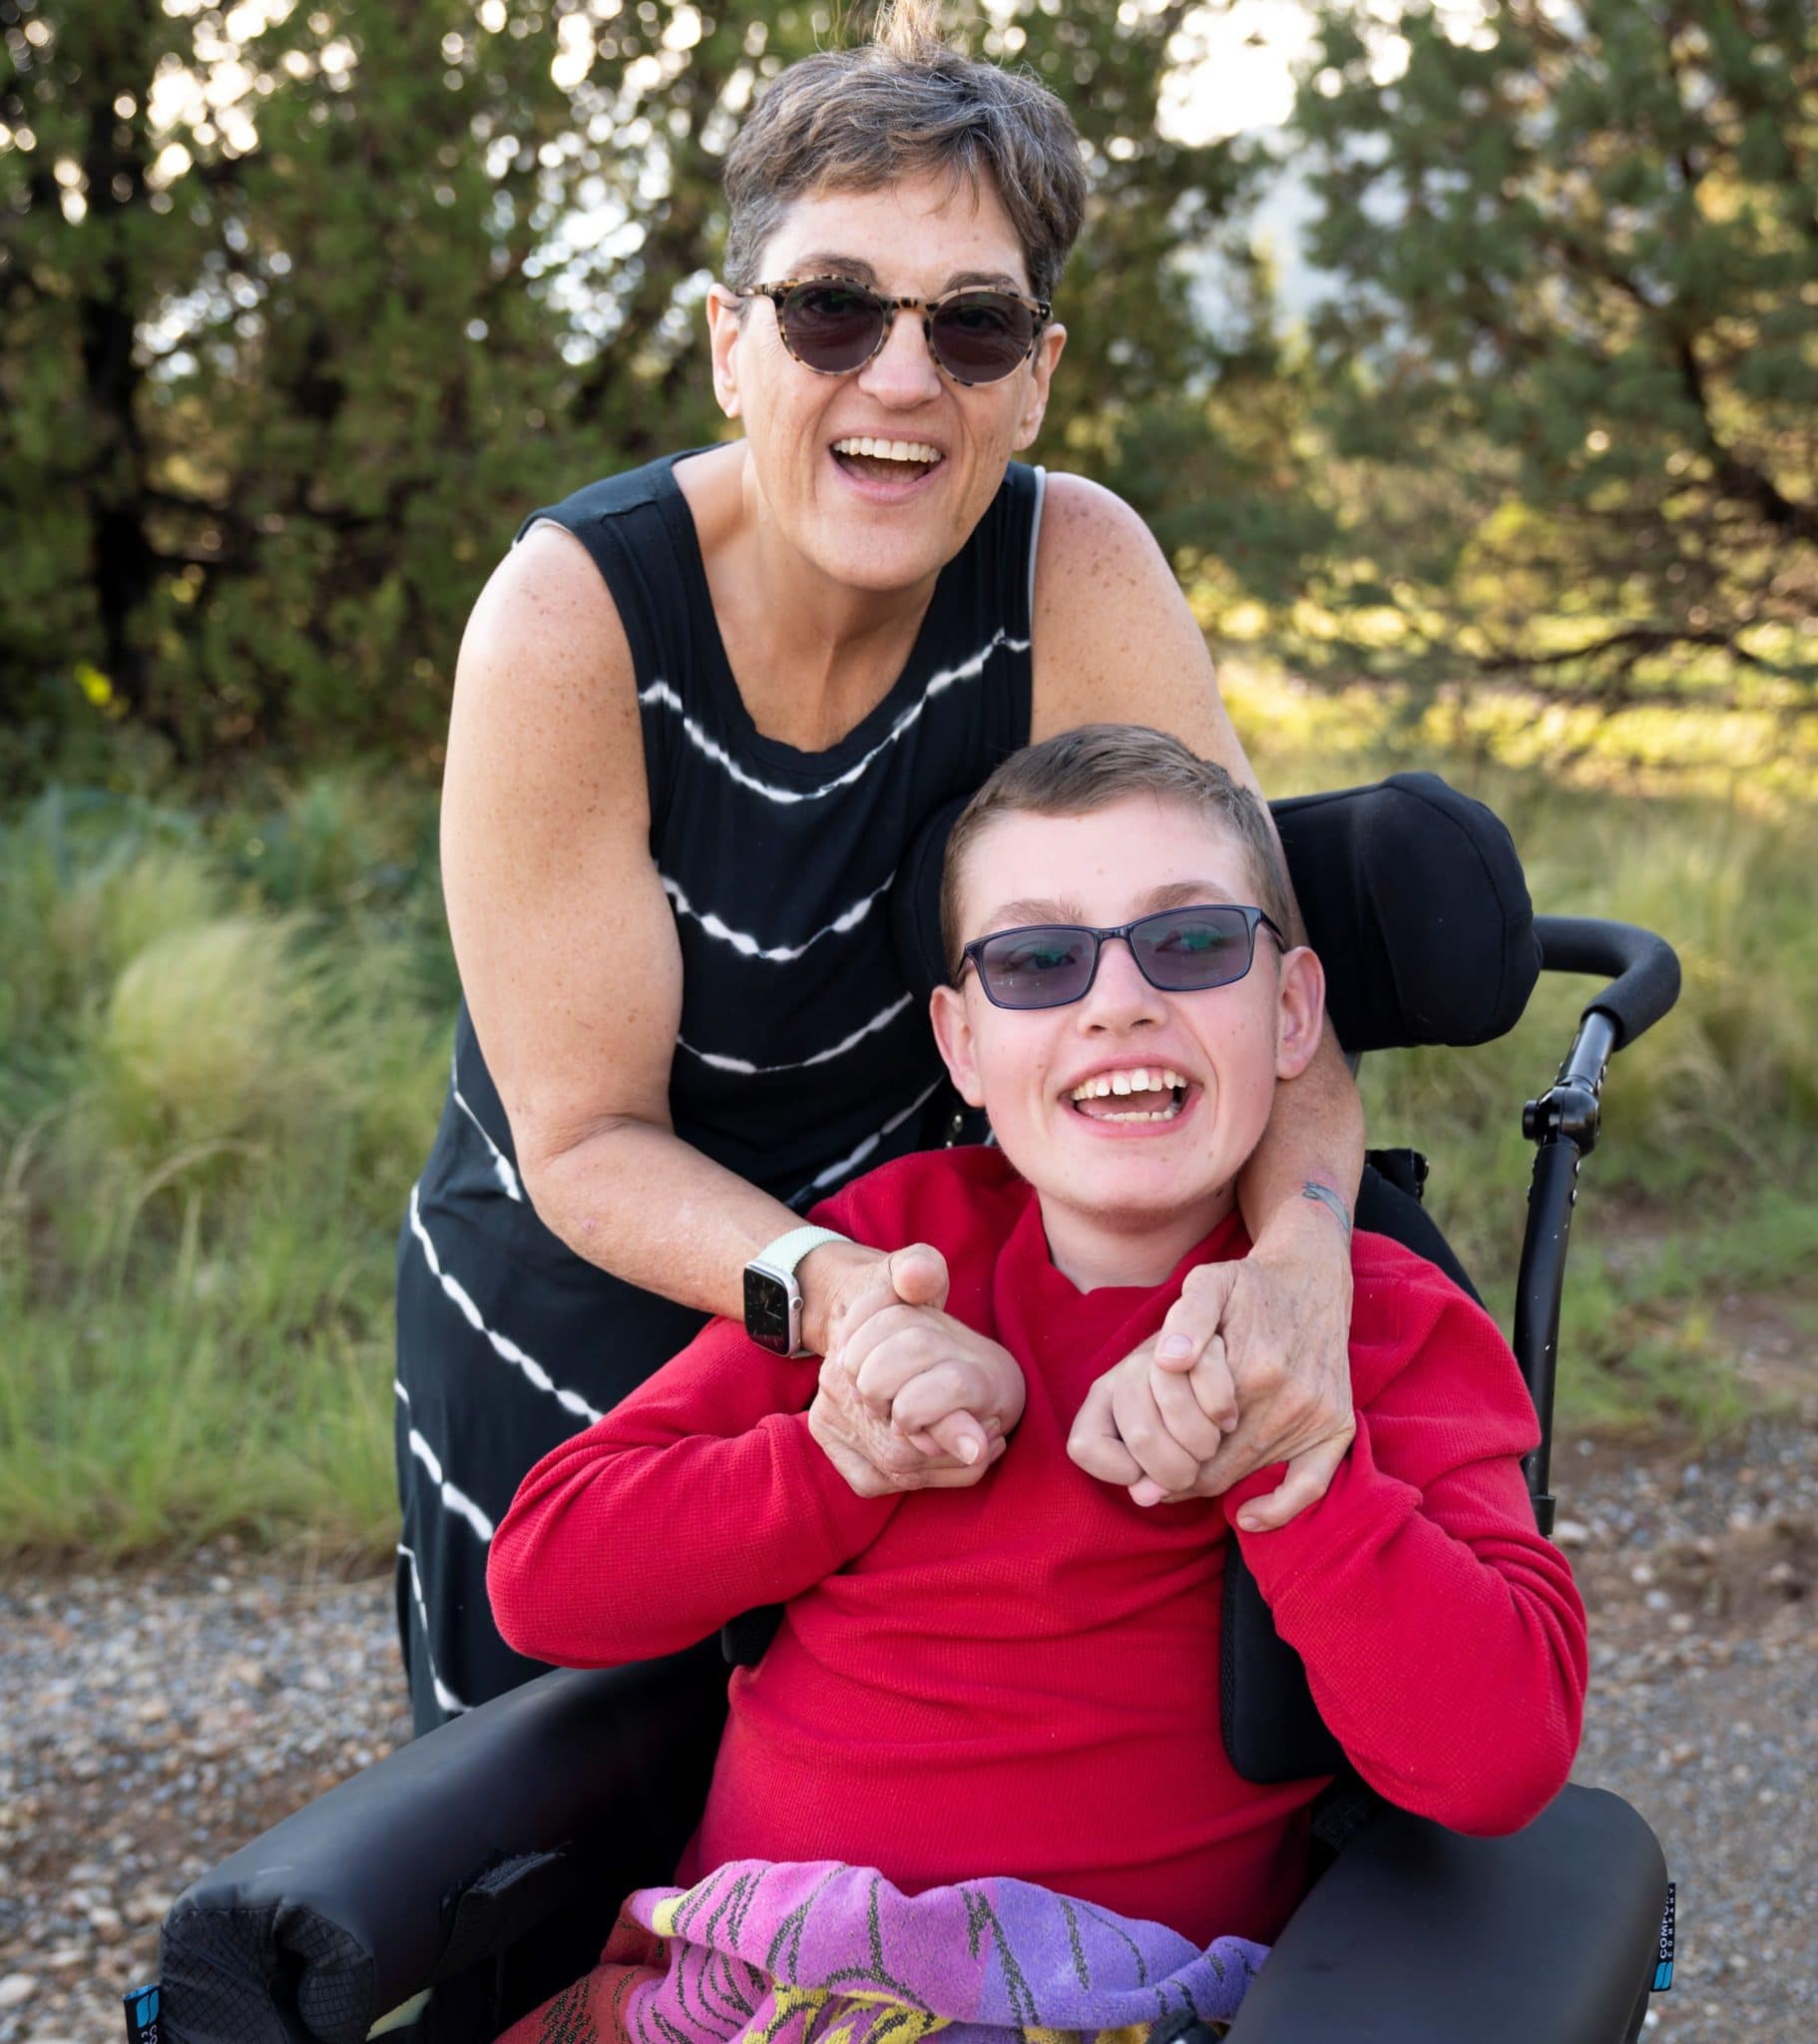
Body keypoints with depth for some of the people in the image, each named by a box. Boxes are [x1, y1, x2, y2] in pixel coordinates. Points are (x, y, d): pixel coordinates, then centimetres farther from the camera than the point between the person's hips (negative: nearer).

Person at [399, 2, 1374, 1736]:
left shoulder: (1082, 579, -19)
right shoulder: (570, 616, -25)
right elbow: (587, 1136, -21)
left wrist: (1301, 1250, -42)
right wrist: (820, 1288, -40)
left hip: (929, 1281, 2)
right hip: (581, 1325, -1)